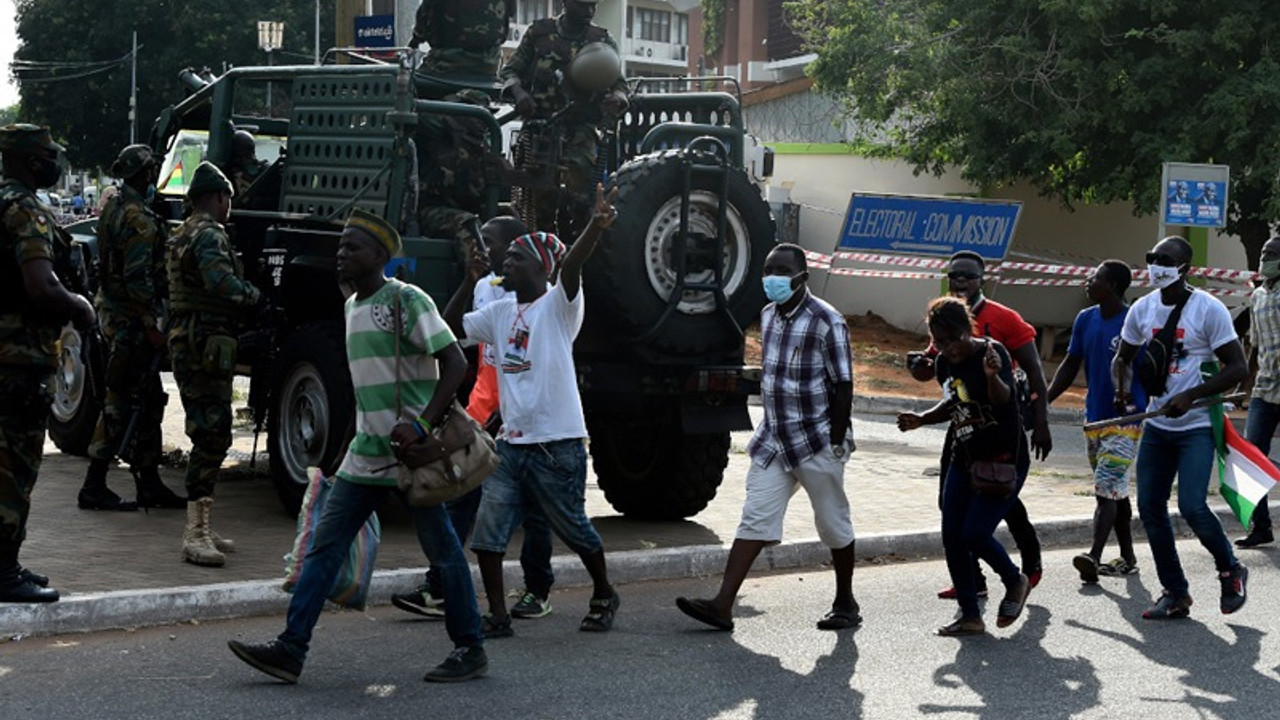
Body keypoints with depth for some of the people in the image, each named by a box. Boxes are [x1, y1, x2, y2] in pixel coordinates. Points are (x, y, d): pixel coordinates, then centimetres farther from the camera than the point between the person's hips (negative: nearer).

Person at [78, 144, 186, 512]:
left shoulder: (113, 207, 14)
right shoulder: (138, 219, -17)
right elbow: (137, 279, -23)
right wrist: (152, 325, -20)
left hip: (113, 312, 10)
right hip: (131, 321, -10)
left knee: (148, 402, 14)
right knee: (121, 403, -6)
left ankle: (150, 485, 18)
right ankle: (94, 488, -2)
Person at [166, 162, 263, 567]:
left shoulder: (184, 236, 21)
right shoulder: (209, 235, -13)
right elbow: (223, 284, -27)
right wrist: (258, 298, -12)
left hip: (187, 343, 11)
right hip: (205, 346, -11)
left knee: (210, 435, 16)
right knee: (212, 437, -11)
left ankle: (199, 528, 22)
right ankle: (195, 534, -13)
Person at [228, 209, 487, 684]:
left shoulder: (406, 300, -11)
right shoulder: (352, 307, 15)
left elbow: (455, 363, -16)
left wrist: (421, 423, -25)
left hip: (412, 451, -8)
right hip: (366, 453, 8)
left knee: (442, 551, 2)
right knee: (325, 545, 2)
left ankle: (470, 650, 13)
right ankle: (290, 649, 2)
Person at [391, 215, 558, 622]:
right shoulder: (483, 287, 14)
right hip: (482, 412, 7)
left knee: (531, 510, 4)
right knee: (459, 499, 0)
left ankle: (538, 593, 15)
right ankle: (438, 591, 0)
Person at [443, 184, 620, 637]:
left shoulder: (559, 305, -8)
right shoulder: (499, 313, 12)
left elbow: (571, 265, -26)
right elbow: (450, 327, 14)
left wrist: (596, 228, -46)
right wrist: (472, 280, 4)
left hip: (557, 445, -6)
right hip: (511, 443, 6)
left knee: (574, 529, 9)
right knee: (487, 532, -2)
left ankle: (603, 596, 32)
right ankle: (498, 617, 6)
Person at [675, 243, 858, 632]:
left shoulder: (826, 321, -14)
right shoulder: (768, 315, 8)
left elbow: (843, 385, -13)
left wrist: (836, 442, -15)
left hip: (816, 442, -6)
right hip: (773, 440, 6)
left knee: (833, 525, 7)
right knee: (754, 521, 0)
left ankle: (845, 604, 23)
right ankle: (722, 605, -5)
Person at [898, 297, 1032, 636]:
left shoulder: (991, 352, -18)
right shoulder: (944, 364, 4)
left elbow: (1003, 399, -35)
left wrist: (993, 376, -56)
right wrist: (921, 419, 7)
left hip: (1005, 459, -8)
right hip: (965, 459, 8)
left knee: (975, 534, -14)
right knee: (952, 537, 2)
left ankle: (1015, 582, 15)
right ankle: (970, 617, 13)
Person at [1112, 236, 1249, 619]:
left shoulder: (1208, 309, -11)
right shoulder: (1142, 310, 6)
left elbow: (1238, 367, -11)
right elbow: (1122, 358, 17)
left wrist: (1190, 396, -20)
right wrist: (1122, 387, -5)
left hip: (1197, 426, -6)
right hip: (1157, 425, 6)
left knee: (1192, 506, -17)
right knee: (1150, 507, 3)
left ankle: (1231, 571, 11)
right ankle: (1175, 594, 16)